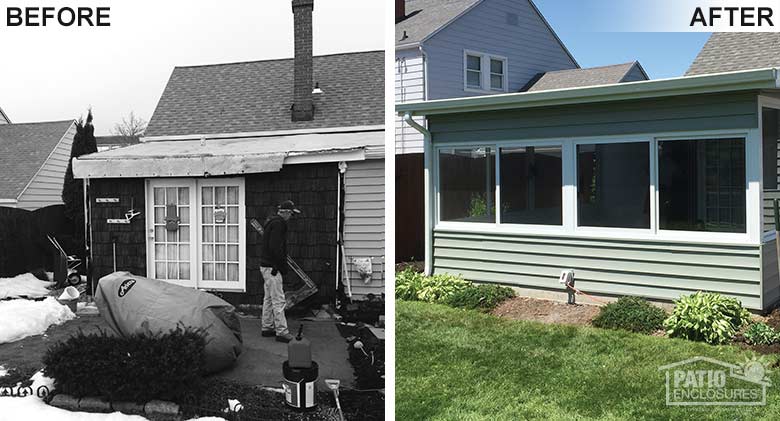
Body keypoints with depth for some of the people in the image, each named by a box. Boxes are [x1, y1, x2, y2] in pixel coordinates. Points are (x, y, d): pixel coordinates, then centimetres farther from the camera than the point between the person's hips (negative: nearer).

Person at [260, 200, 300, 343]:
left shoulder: (271, 222, 17)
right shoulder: (278, 223, -15)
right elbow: (275, 247, -23)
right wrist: (283, 266, -16)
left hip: (266, 266, 11)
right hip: (272, 267, -11)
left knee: (268, 299, 16)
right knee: (278, 300, -8)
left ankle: (267, 327, 24)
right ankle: (281, 332, -7)